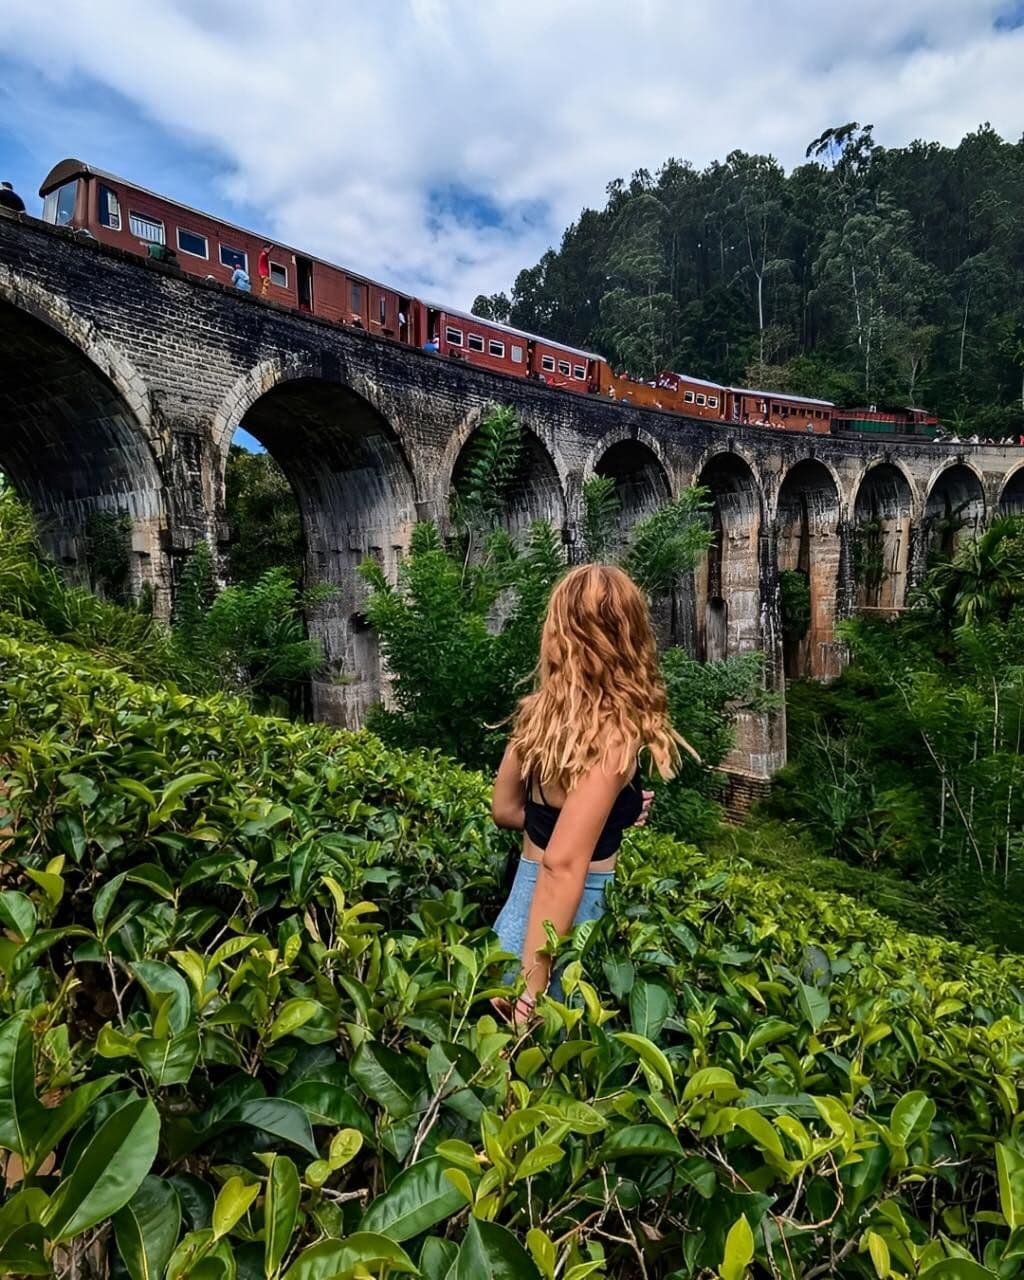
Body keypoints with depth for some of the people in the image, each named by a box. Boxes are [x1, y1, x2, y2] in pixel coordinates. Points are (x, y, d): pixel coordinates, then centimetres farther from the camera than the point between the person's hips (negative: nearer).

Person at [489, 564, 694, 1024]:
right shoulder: (614, 732, -23)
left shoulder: (539, 709, -1)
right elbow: (563, 864, -30)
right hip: (565, 928, -7)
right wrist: (532, 987, -26)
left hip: (519, 908, 7)